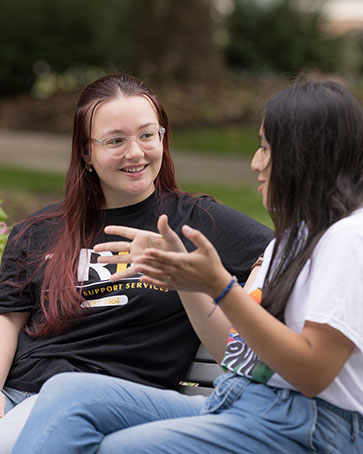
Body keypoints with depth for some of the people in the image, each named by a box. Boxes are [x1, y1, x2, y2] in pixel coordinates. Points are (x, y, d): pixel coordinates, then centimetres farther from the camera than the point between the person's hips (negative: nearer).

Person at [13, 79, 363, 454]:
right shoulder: (290, 239, 26)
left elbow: (313, 373, -16)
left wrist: (219, 286, -18)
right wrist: (181, 268, 13)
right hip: (228, 405, 9)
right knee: (68, 392, -14)